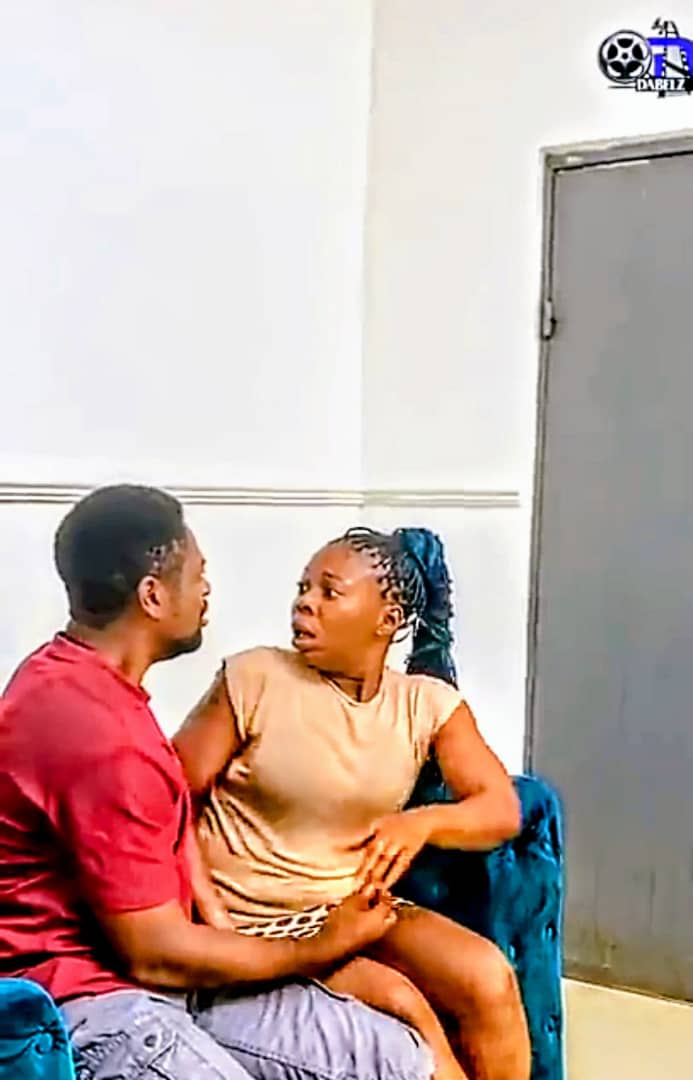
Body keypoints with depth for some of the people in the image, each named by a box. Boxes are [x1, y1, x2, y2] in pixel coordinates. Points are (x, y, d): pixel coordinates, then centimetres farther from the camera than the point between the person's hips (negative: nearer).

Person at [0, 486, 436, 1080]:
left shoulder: (81, 680, 9)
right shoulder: (93, 731, -24)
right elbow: (155, 955, -20)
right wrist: (318, 949, -6)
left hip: (147, 971, 10)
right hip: (82, 1001, -9)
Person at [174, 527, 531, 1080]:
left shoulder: (427, 703, 0)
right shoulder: (255, 679, -10)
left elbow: (503, 810, -6)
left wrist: (422, 823, -25)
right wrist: (207, 912, -18)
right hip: (250, 922, -3)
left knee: (489, 978, -18)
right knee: (400, 1005, -24)